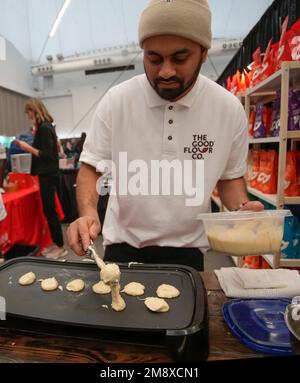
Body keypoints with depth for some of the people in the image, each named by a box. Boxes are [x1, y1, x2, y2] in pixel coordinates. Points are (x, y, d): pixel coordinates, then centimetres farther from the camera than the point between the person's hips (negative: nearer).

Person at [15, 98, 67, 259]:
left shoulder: (44, 128, -15)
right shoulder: (46, 126, 13)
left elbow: (47, 155, -20)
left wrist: (28, 148, -14)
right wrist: (28, 146, 13)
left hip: (47, 175, -10)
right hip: (47, 174, 10)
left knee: (50, 211, -2)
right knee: (49, 210, 14)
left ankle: (60, 247, 9)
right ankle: (55, 243, 24)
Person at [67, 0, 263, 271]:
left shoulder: (230, 109, -11)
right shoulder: (116, 101, -14)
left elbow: (230, 177, 2)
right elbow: (90, 167, -7)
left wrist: (242, 208, -18)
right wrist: (88, 213, -26)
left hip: (186, 248, 1)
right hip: (123, 244, 1)